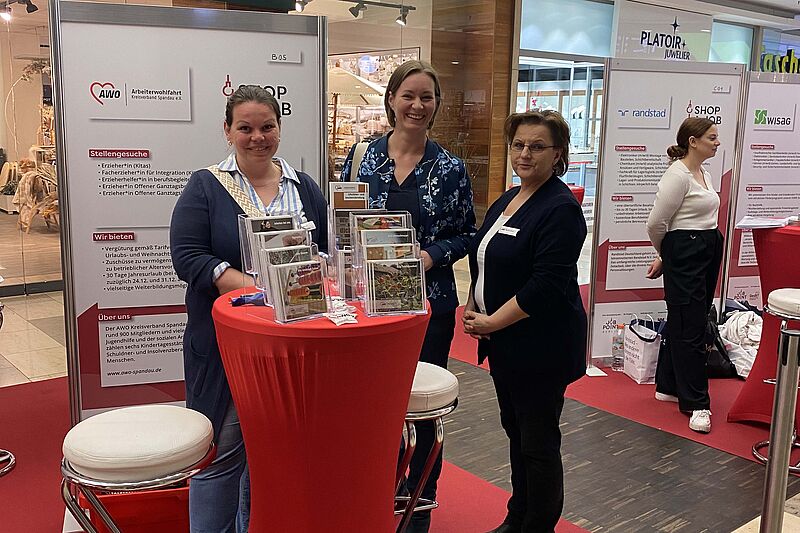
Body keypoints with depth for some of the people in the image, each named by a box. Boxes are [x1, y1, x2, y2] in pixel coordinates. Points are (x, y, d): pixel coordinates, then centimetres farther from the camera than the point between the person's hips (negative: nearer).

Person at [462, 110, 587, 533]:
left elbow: (546, 285, -23)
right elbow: (484, 264, 18)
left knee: (538, 442, 4)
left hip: (542, 347, -9)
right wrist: (473, 309, 3)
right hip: (506, 345, 9)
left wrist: (492, 322, -17)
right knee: (516, 433, 20)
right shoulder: (506, 201, 11)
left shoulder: (561, 209, -16)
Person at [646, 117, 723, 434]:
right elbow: (656, 224, -15)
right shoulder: (677, 176, -15)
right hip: (684, 255, -9)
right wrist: (665, 255, 3)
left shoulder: (704, 174, 14)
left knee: (681, 323, 15)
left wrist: (666, 257, 22)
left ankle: (668, 385, 27)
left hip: (709, 253, 9)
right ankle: (696, 403, 3)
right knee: (690, 328, -4)